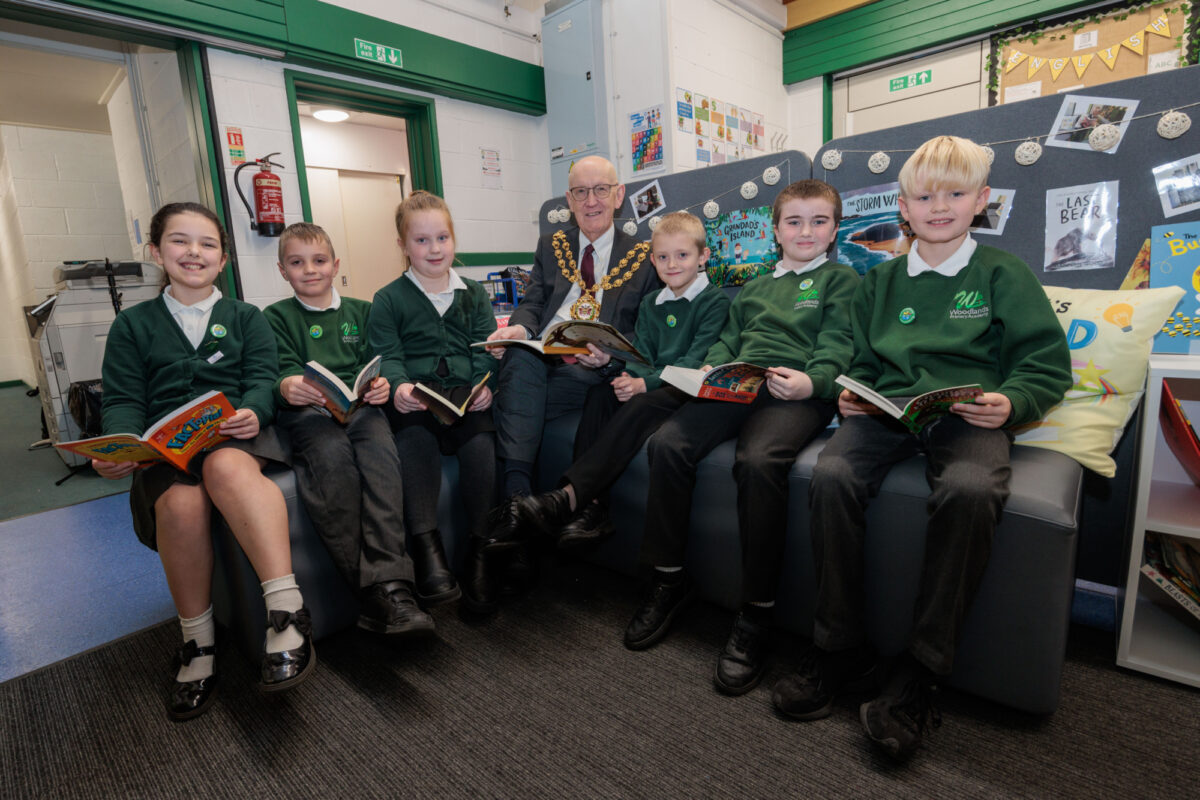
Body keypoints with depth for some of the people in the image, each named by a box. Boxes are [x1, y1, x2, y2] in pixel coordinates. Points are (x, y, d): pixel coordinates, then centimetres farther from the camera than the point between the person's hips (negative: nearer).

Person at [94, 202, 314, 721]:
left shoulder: (246, 317, 19)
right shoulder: (133, 324, 19)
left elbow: (262, 378, 4)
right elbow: (123, 399, 10)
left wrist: (252, 412, -19)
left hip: (236, 433, -1)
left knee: (226, 468, -38)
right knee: (180, 502, -33)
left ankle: (286, 609, -44)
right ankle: (198, 643, -16)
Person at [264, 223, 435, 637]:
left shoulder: (361, 311, 25)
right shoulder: (276, 317, 20)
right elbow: (284, 371, 5)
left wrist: (381, 384, -10)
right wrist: (287, 386, -20)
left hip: (359, 405, 1)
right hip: (308, 410, -1)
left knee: (379, 448, -33)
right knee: (332, 455, -35)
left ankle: (387, 583, -42)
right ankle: (380, 591, -38)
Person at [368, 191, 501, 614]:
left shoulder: (473, 294, 20)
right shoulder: (388, 300, 13)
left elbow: (485, 349, 12)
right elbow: (387, 355, 3)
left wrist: (485, 385, -10)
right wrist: (399, 386, -20)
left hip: (466, 393, 1)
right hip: (415, 399, -1)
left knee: (481, 440, -29)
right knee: (415, 440, -33)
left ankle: (481, 548, -20)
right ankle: (428, 548, -31)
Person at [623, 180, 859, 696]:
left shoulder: (840, 280, 17)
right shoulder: (754, 287, 32)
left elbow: (836, 347, 2)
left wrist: (811, 381, -18)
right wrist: (710, 367, 4)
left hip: (796, 393, -4)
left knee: (758, 459, -36)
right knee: (668, 442, -22)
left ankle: (756, 615, -21)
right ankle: (669, 581, -7)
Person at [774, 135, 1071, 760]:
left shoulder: (1002, 274, 13)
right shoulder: (880, 281, 22)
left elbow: (1048, 364, 9)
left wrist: (1010, 402, -12)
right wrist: (851, 392, 4)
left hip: (970, 415, -2)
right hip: (887, 409, 2)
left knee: (971, 489, -37)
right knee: (832, 473, -30)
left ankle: (919, 671, -21)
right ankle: (838, 648, -15)